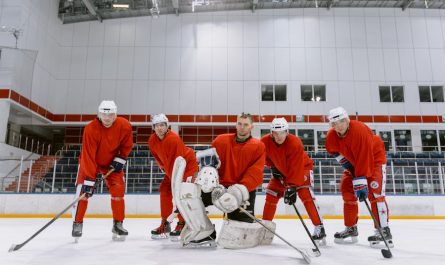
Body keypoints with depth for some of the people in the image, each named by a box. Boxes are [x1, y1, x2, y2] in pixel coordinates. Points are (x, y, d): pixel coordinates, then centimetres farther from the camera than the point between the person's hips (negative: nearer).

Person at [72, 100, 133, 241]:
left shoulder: (124, 126, -22)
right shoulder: (90, 129, -31)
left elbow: (127, 145, -2)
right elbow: (88, 156, -33)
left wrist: (120, 159, -14)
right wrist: (89, 179, -36)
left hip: (112, 162, 2)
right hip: (90, 162, -2)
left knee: (118, 190, -6)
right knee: (83, 190, -14)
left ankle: (118, 224, 9)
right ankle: (77, 224, 4)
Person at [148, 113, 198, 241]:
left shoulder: (174, 139, -31)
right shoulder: (152, 141, -7)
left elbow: (177, 161, -32)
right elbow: (158, 157, 8)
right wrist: (165, 169, 2)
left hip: (188, 165, -8)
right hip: (171, 167, 8)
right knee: (165, 191, 3)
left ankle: (182, 224, -7)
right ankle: (165, 224, 14)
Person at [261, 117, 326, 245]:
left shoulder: (295, 143, -34)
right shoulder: (265, 141, -20)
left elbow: (296, 169, -35)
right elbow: (265, 156, 5)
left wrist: (292, 188, -39)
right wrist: (272, 166, -6)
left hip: (302, 168, -5)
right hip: (280, 171, 5)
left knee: (306, 195, -22)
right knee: (270, 196, 1)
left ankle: (319, 228, -18)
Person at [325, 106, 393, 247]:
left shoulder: (360, 130, -34)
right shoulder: (331, 136, -15)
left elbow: (364, 159, -37)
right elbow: (333, 150, 9)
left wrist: (361, 183, -39)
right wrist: (343, 161, -5)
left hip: (374, 158, -7)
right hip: (353, 161, 7)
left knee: (374, 193, -19)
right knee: (347, 190, 2)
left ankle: (383, 230, -14)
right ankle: (351, 229, 13)